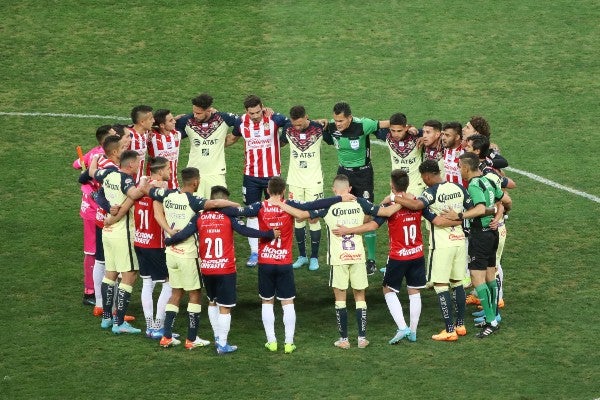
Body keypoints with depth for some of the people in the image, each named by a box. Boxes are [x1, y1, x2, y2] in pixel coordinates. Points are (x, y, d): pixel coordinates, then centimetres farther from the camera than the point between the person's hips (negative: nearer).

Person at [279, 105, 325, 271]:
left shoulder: (318, 128, -12)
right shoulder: (288, 128, -6)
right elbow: (281, 143, 14)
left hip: (314, 181, -2)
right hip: (295, 181, 2)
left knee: (313, 218, -2)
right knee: (298, 217, 5)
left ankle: (314, 257, 8)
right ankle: (302, 256, 16)